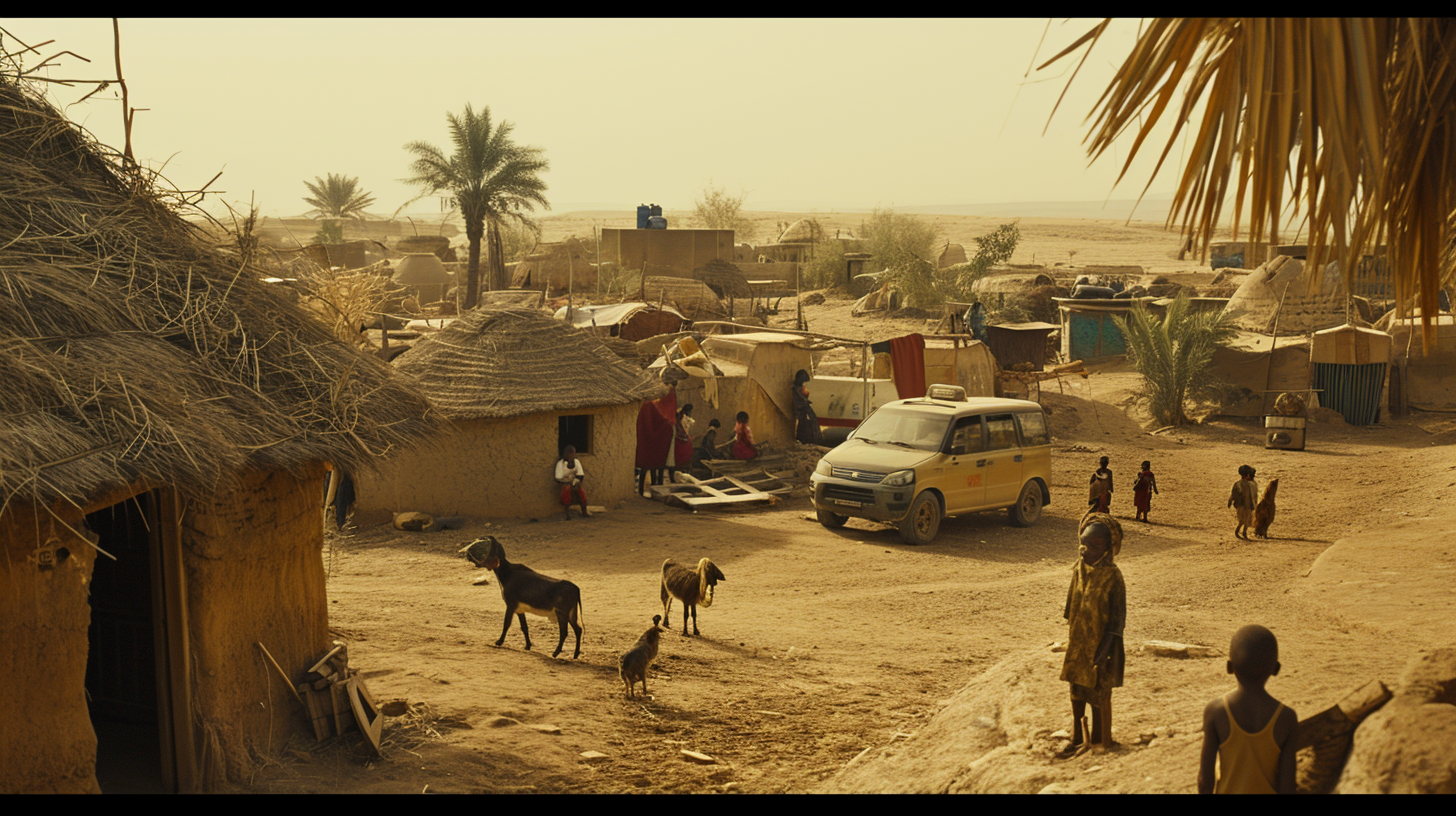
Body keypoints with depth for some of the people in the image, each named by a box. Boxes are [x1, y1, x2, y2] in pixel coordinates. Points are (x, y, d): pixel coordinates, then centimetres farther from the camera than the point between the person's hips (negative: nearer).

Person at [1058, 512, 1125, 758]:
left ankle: (1098, 741, 25)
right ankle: (1078, 738, 33)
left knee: (1098, 694, 7)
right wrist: (1070, 643, 13)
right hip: (1077, 644, 6)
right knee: (1077, 691, 17)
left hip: (1100, 644, -6)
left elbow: (1117, 617, -17)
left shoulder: (1112, 576, -19)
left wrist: (1103, 652, -20)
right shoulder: (1079, 569, -1)